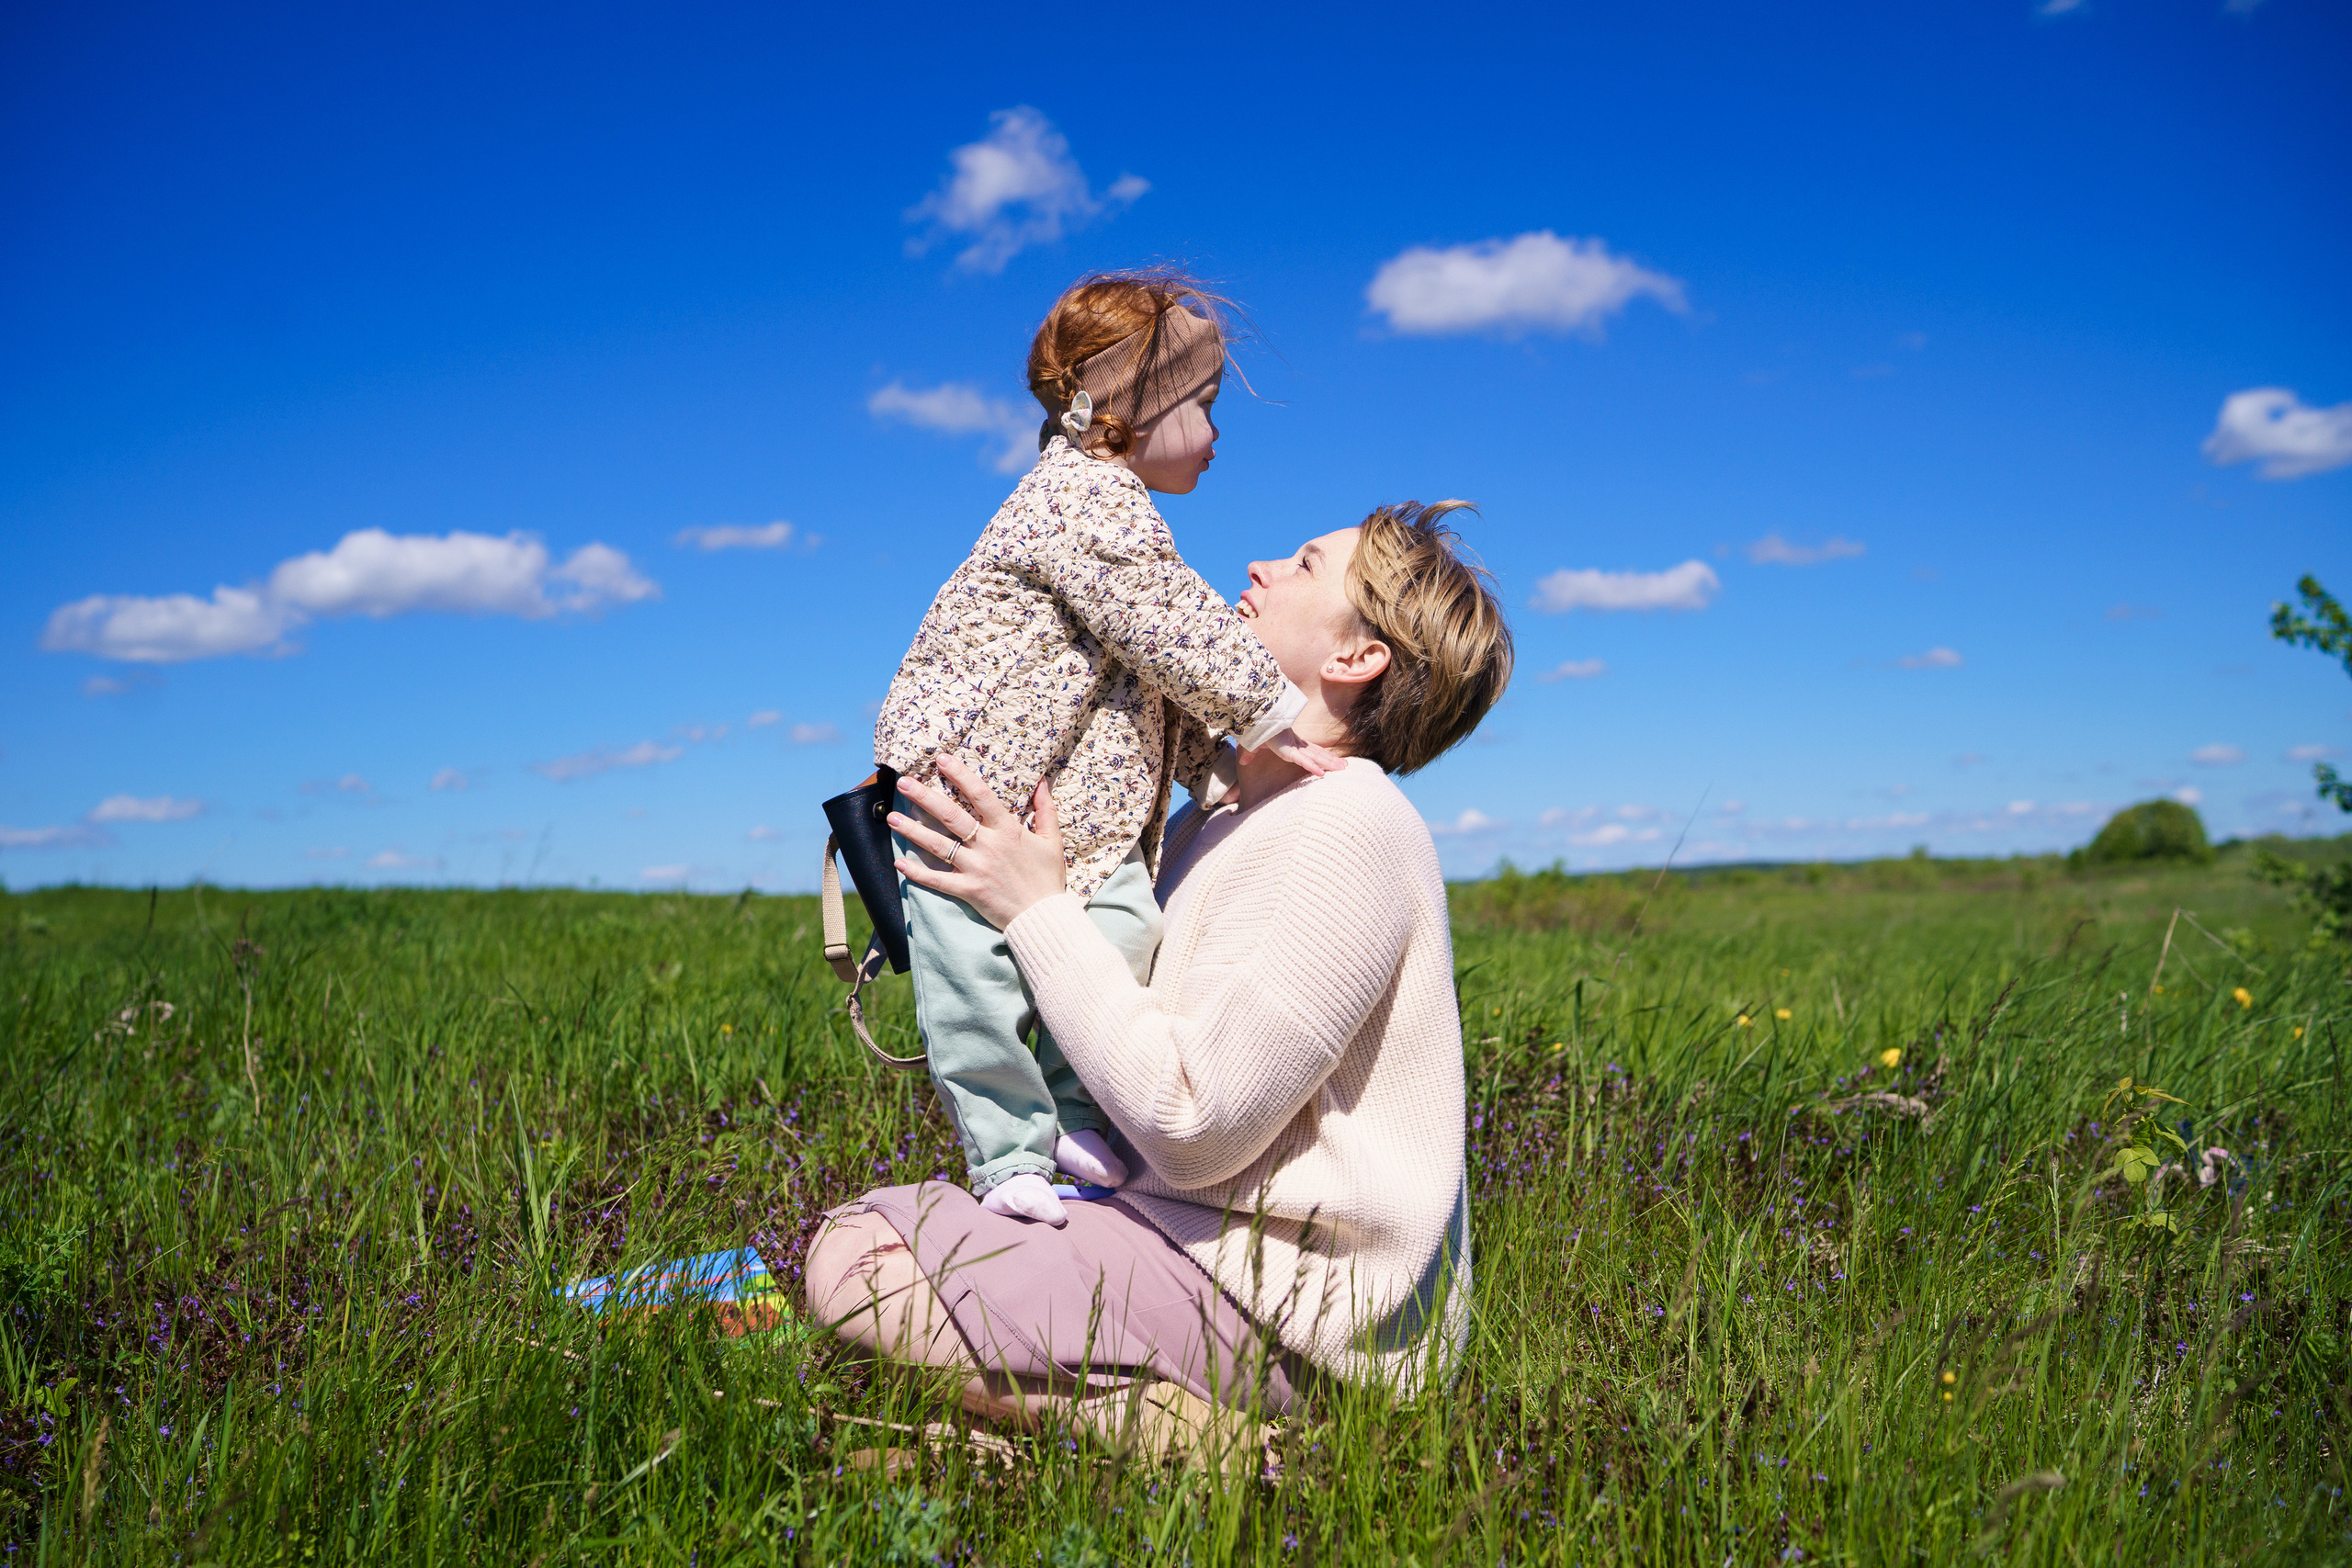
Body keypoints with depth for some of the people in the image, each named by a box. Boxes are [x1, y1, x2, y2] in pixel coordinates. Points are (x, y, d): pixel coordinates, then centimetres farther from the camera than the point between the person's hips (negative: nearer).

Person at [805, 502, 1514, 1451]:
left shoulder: (1353, 829, -17)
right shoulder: (1217, 821, 12)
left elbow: (1193, 1124, -21)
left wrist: (1039, 909, -13)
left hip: (1290, 1300, -10)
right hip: (1206, 1233, 10)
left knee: (851, 1261, -15)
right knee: (870, 1222, 15)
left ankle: (1202, 1433, -13)